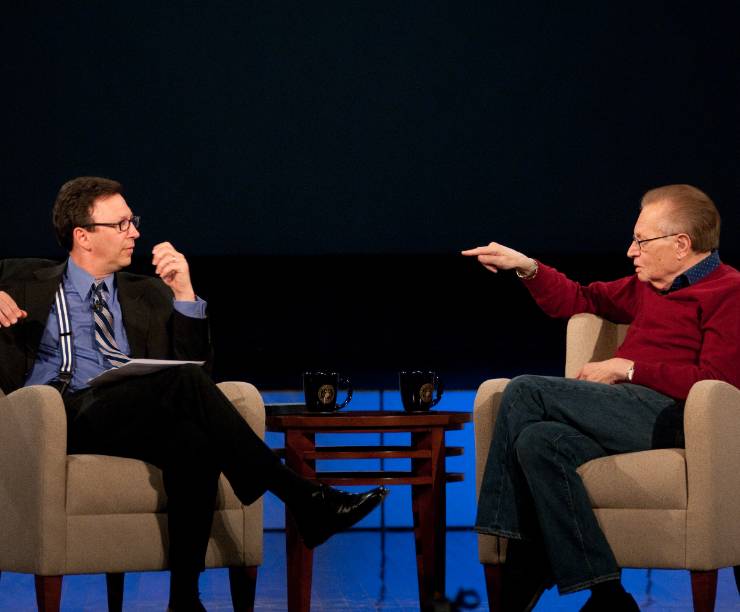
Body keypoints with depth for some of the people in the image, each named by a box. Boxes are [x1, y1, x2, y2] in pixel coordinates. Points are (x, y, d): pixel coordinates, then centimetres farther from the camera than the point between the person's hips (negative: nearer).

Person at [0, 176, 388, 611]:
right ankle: (303, 499, -33)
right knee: (185, 383, -32)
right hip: (66, 415, -4)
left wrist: (184, 294, 4)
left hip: (137, 419, 4)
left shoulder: (148, 295, 25)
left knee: (193, 443, -36)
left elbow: (195, 362, 18)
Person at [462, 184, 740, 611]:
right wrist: (527, 267, 21)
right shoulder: (648, 288, 26)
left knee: (526, 392, -18)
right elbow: (578, 300, 37)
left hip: (670, 416, -8)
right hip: (628, 415, 8)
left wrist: (628, 369, -9)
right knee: (539, 442, -24)